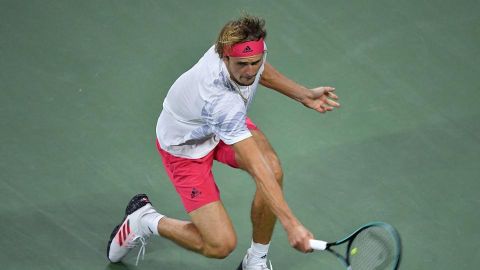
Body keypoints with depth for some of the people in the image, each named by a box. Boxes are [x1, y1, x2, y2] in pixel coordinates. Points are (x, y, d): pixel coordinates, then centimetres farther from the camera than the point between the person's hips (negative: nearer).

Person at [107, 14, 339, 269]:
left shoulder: (251, 46, -25)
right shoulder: (221, 100, -45)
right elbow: (257, 171, -47)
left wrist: (305, 95, -4)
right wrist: (291, 224, -51)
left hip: (226, 124, 7)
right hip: (186, 146, -7)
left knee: (274, 170, -23)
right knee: (221, 245, -13)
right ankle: (145, 220, 13)